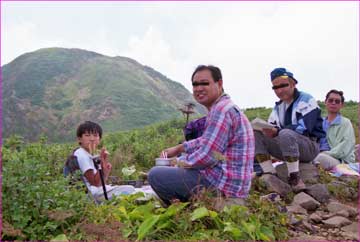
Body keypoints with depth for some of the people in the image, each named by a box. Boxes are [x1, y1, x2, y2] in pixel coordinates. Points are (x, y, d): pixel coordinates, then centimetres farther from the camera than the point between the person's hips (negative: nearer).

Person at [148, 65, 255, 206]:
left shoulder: (222, 110, -18)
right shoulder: (222, 108, 15)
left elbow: (208, 156, -23)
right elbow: (206, 141, 25)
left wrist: (181, 162, -6)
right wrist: (178, 149, 19)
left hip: (223, 188, -11)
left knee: (155, 175, -12)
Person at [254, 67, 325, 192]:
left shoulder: (306, 100, -6)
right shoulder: (278, 106, 15)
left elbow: (304, 128, -21)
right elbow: (272, 127, 8)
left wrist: (277, 131, -32)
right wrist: (266, 129, -17)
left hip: (310, 146, -6)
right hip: (287, 148, 6)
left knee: (286, 134, -38)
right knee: (255, 134, -13)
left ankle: (294, 178, -26)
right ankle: (270, 175, -19)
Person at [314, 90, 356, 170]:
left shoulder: (345, 122, 7)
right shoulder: (321, 122, 22)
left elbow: (347, 145, -8)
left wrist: (327, 153, -19)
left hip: (341, 160, -4)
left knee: (321, 157, -37)